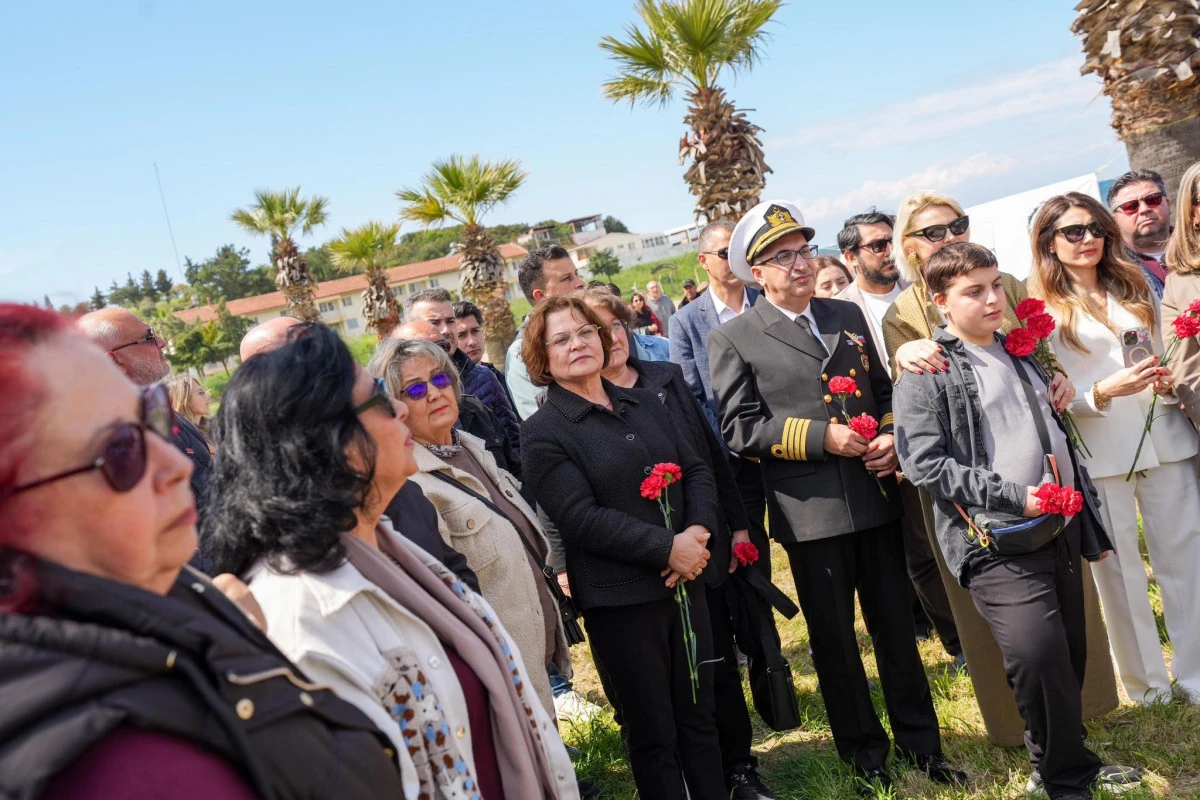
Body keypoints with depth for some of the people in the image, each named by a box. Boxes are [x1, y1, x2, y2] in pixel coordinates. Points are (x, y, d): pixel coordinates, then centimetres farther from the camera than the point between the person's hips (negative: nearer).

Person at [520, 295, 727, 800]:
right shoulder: (544, 432, -9)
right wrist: (667, 548, -20)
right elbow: (580, 517, -18)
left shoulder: (644, 404, 10)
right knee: (652, 733, 9)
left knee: (699, 713, 18)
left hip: (683, 581, 6)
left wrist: (699, 531, -11)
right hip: (619, 599, -5)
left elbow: (696, 469, 9)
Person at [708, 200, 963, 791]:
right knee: (834, 641, 11)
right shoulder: (733, 340, -5)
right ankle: (864, 753, 30)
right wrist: (821, 437, -17)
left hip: (876, 499, 4)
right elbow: (740, 429, -11)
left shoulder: (848, 316, 10)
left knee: (897, 628, 14)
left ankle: (921, 743, 32)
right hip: (809, 513, -3)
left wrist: (891, 435, -2)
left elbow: (883, 390, 18)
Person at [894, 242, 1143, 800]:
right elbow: (925, 464, -16)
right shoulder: (925, 373, -8)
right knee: (1038, 654, -18)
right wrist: (1014, 496, -19)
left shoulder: (1021, 352, 15)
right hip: (997, 543, -7)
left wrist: (1087, 520, 20)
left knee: (1071, 655, 13)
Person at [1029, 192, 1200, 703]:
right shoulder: (1042, 310, -2)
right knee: (1118, 570, 5)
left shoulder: (1132, 289, 14)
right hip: (1098, 455, -4)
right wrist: (1103, 392, -20)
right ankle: (1148, 684, 20)